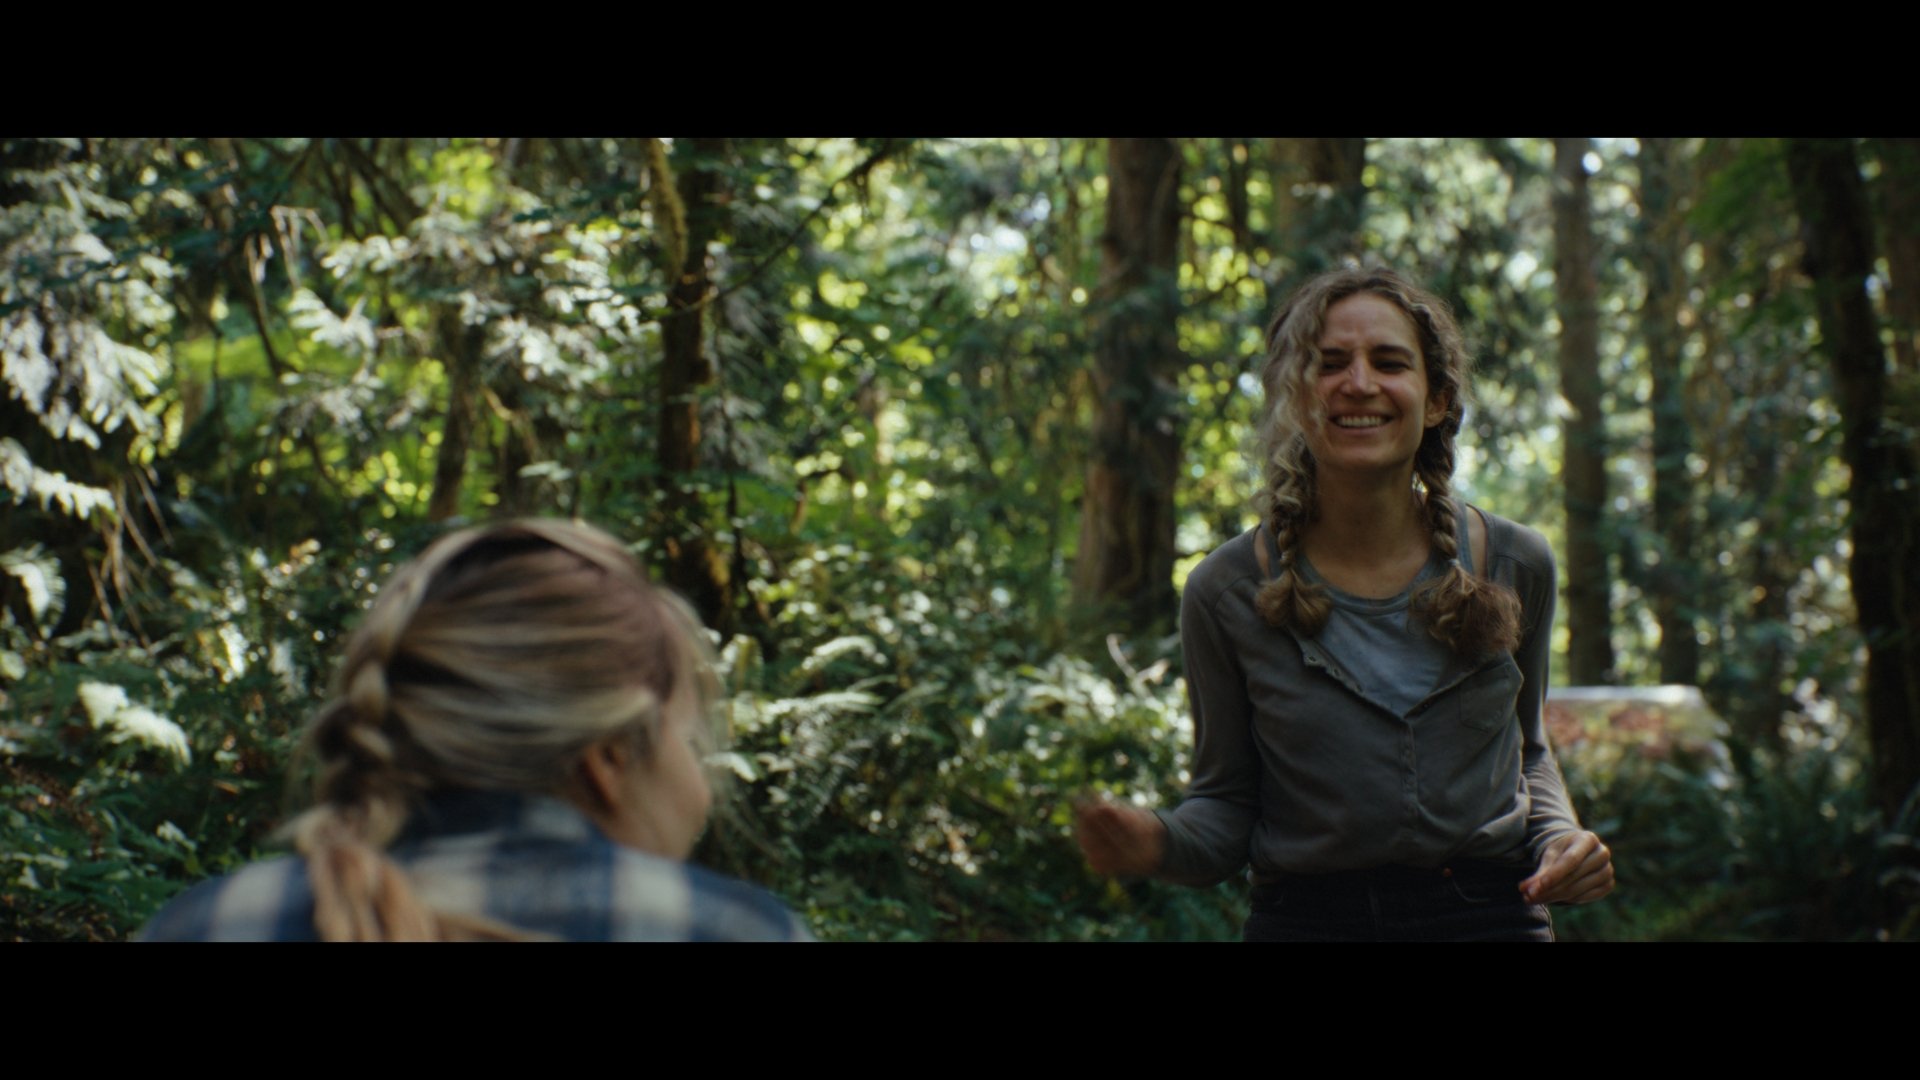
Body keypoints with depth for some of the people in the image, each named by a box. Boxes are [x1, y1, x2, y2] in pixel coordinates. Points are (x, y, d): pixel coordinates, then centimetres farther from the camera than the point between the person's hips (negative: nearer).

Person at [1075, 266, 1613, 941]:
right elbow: (1226, 801, -2)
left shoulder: (1515, 567, -1)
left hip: (1492, 914, 2)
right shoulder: (1226, 593, -7)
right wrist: (1160, 845, -22)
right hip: (1306, 920, -1)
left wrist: (1560, 836, -4)